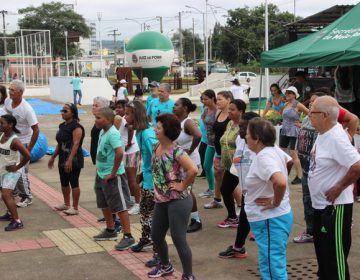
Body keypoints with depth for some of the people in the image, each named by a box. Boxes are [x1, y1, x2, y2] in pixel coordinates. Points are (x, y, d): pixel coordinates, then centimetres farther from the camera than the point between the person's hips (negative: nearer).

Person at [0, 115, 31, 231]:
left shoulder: (14, 140, -24)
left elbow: (27, 155, -29)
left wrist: (17, 167, -18)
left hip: (12, 171, -8)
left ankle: (17, 222, -14)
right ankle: (10, 214, 41)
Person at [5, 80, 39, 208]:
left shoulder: (27, 109, -23)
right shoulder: (7, 101, -6)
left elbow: (36, 130, -18)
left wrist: (29, 149, -15)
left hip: (22, 143, -6)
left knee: (20, 172, -3)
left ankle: (27, 198, 14)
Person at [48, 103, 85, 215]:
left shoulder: (76, 127, -15)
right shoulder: (62, 126, 12)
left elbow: (76, 144, -22)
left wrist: (70, 160, -29)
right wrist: (53, 157, 21)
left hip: (73, 160, -9)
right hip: (63, 158, 9)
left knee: (74, 183, -4)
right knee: (64, 182, 16)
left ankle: (75, 208, 3)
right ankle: (66, 204, 31)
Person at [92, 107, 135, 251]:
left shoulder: (112, 134, -21)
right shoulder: (102, 132, 7)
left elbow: (119, 153, -33)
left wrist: (113, 173, -24)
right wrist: (100, 167, 14)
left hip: (112, 177, -10)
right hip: (101, 175, 10)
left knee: (120, 206, -4)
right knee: (104, 204, 20)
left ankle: (128, 237, 3)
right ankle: (110, 231, 36)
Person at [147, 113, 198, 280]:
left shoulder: (176, 151, -21)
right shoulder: (156, 147, 4)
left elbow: (193, 170, -34)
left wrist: (182, 186, -22)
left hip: (178, 201, -9)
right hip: (161, 200, 9)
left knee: (178, 239, -3)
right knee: (156, 235, 18)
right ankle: (165, 266, 41)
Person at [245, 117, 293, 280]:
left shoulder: (263, 156, -22)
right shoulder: (273, 150, 7)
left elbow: (281, 182, -38)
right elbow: (287, 161, 26)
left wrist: (275, 202, -21)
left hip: (270, 220, -10)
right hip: (271, 218, 10)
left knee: (273, 267, -3)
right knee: (270, 264, 21)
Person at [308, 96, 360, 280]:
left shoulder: (336, 138, -23)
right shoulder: (323, 134, 6)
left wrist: (339, 187, -23)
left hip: (335, 206, -10)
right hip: (320, 204, 10)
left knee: (335, 253, 0)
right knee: (322, 249, 22)